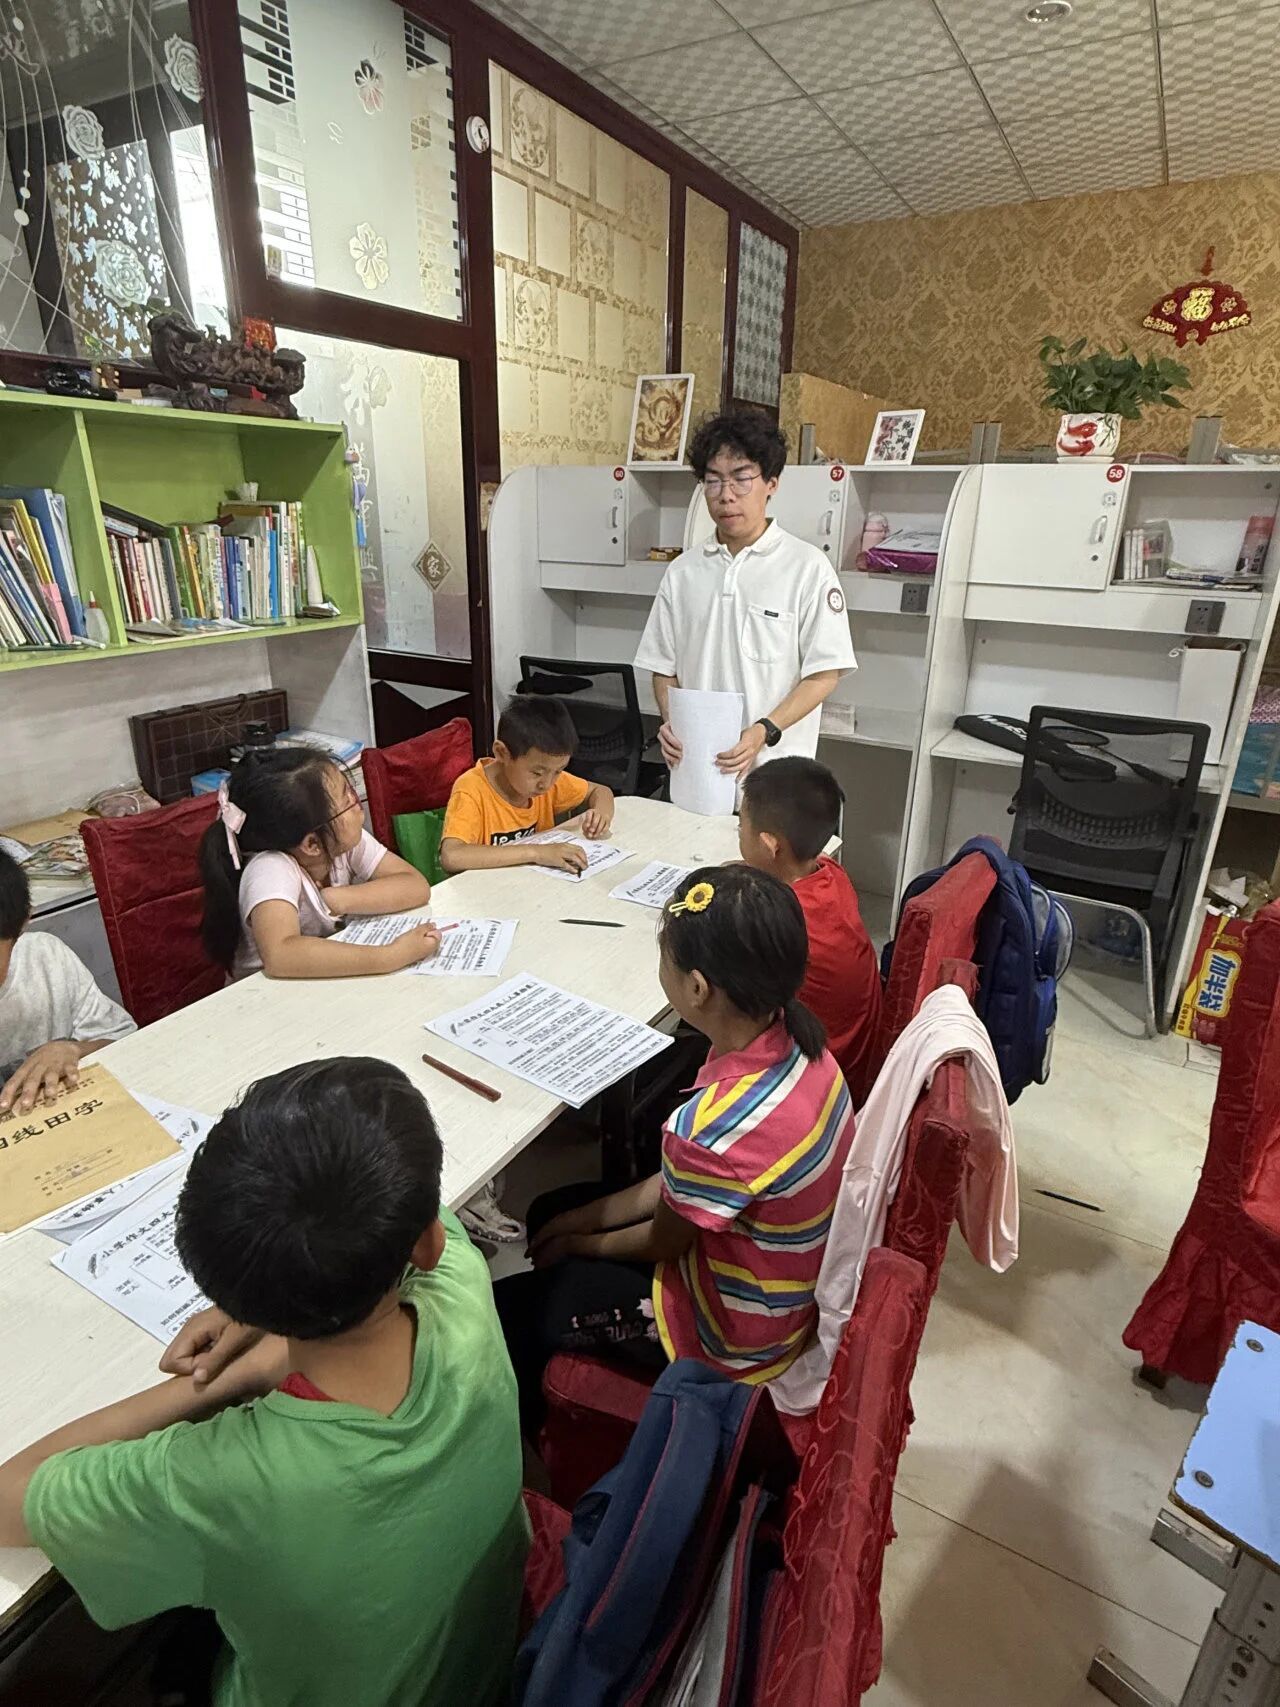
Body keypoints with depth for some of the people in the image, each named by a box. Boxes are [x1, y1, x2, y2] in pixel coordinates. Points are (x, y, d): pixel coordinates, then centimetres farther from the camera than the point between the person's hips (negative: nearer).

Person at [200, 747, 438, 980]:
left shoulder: (349, 840, -11)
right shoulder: (271, 869, -25)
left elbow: (417, 887, -14)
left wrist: (338, 900, -23)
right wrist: (392, 956, -41)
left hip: (338, 984, 5)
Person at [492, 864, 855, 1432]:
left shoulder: (711, 1128, -40)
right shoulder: (793, 1042, -15)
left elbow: (662, 1243, -17)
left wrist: (581, 1243, 3)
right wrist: (585, 1219, 4)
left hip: (736, 1336, -7)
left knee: (507, 1310, 5)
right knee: (551, 1211, 18)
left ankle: (517, 1443, 38)